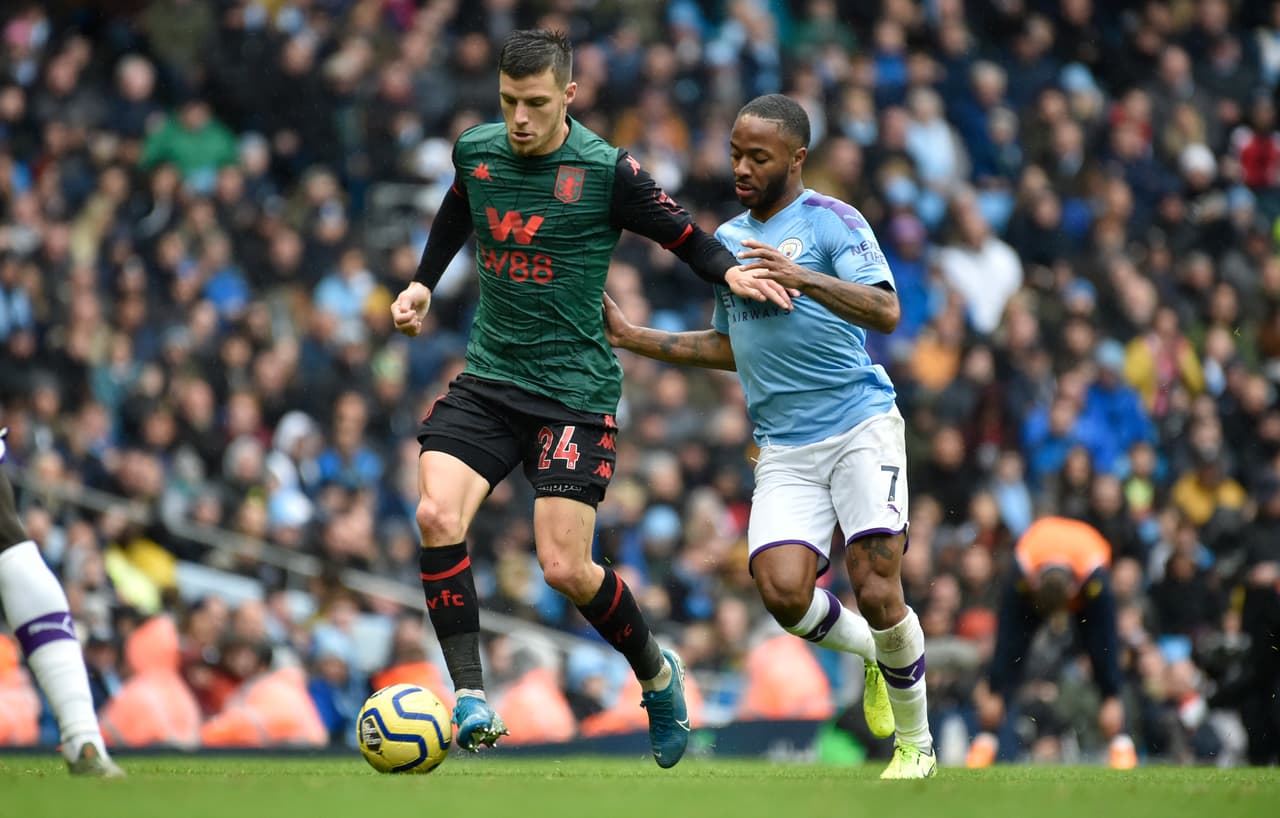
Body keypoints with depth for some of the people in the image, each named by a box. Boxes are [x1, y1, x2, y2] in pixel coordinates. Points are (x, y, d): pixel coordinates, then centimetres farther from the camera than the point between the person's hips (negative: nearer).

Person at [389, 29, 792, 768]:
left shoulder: (608, 172, -10)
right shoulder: (476, 153, 4)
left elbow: (684, 235, 0)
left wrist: (731, 271, -18)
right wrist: (423, 285, 18)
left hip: (574, 391, -4)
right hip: (488, 378, 4)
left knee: (565, 568, -10)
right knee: (437, 516, -20)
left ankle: (657, 673, 18)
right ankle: (470, 698, -15)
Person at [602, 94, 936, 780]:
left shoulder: (830, 221, -3)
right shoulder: (728, 239, 17)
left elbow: (885, 313, -17)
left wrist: (804, 280, -30)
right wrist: (632, 337, 23)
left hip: (861, 425, -5)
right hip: (784, 448, 5)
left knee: (876, 592, -12)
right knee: (782, 590, -17)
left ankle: (915, 744, 10)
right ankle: (872, 651, 16)